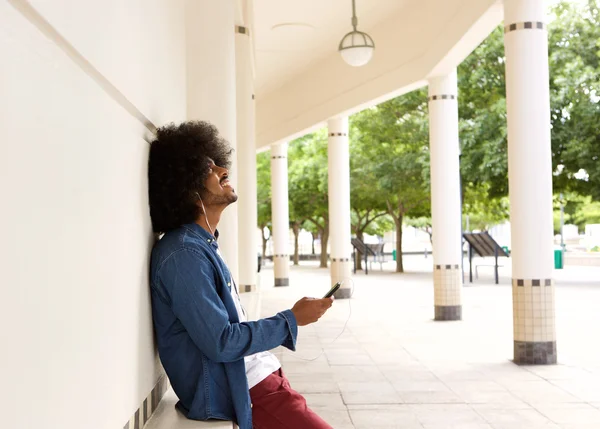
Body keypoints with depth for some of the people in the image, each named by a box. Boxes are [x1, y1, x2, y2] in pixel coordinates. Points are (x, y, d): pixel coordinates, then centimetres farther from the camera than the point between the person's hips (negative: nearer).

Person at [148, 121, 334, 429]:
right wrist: (292, 319, -14)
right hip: (233, 391, -10)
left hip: (252, 375, 10)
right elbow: (220, 342, -22)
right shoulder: (184, 254, -18)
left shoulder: (202, 245, 13)